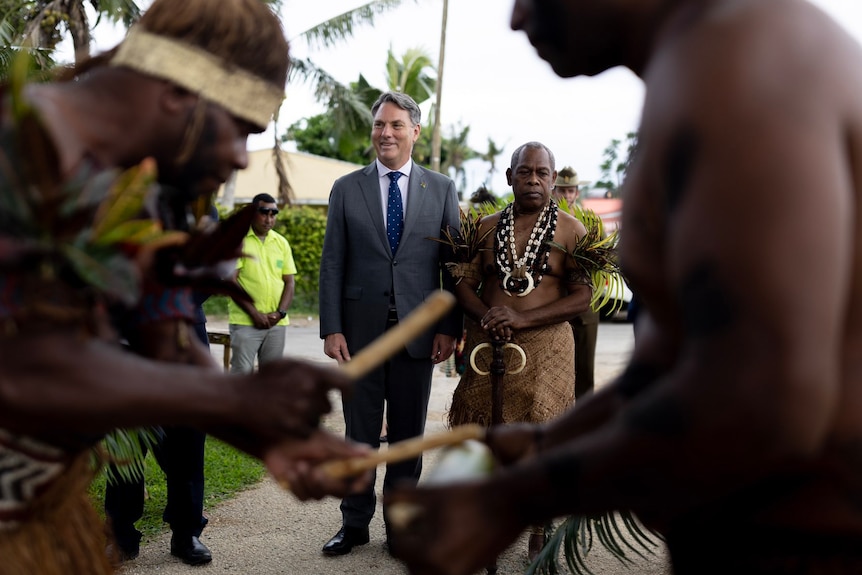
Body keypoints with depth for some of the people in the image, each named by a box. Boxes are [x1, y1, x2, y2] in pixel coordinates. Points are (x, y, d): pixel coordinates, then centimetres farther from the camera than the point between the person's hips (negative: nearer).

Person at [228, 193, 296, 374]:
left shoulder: (281, 242, 11)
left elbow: (289, 282, 11)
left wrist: (280, 313, -5)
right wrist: (254, 313, -13)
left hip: (276, 322, 4)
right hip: (245, 321, -4)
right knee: (242, 370, -6)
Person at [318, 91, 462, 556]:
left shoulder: (441, 189, 6)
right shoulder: (346, 188, 6)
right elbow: (332, 264, 2)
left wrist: (450, 328, -3)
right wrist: (331, 329, -5)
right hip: (361, 330, 0)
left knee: (408, 436, 9)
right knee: (359, 433, 9)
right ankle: (355, 523, 22)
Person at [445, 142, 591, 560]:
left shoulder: (572, 230, 2)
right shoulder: (486, 228, 10)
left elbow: (582, 296, -5)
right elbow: (464, 284, 10)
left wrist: (522, 319, -16)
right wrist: (486, 316, -12)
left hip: (545, 348, -2)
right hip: (486, 346, 2)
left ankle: (539, 531, 18)